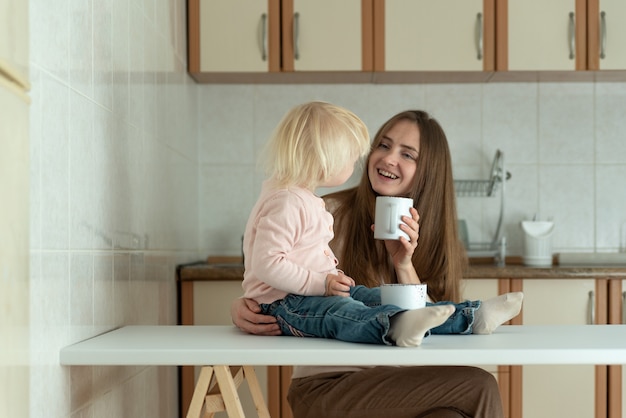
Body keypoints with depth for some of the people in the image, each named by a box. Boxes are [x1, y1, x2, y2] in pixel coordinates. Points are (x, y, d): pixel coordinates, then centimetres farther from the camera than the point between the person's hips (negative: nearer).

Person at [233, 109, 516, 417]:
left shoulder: (433, 241, 10)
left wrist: (404, 267, -13)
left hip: (393, 385, 5)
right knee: (477, 387, -25)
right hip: (325, 385, -5)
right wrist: (242, 309, -21)